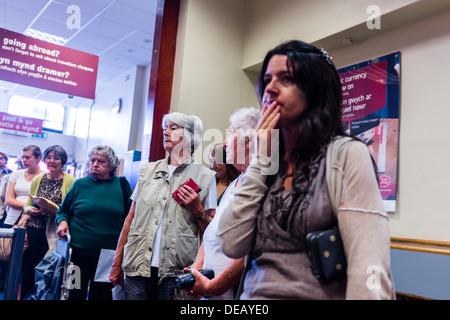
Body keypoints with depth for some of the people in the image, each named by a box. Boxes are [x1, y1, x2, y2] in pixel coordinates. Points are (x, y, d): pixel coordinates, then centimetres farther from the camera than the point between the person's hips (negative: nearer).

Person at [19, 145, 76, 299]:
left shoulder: (70, 181, -3)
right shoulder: (37, 180, 11)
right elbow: (28, 204, 17)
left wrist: (55, 213, -19)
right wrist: (30, 210, -4)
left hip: (53, 233, -4)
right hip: (34, 230, 4)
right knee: (27, 267, 4)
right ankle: (24, 296, 22)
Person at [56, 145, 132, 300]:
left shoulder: (122, 185, 3)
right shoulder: (80, 184, 5)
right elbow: (63, 210, 15)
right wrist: (62, 222, -7)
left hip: (108, 256, 0)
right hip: (78, 252, 0)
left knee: (101, 295, 11)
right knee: (75, 294, 7)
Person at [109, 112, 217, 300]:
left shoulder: (205, 176, 2)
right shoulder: (148, 170, 13)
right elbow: (131, 219, 14)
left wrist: (197, 210, -13)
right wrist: (117, 264, 11)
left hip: (176, 272, -3)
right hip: (138, 269, 3)